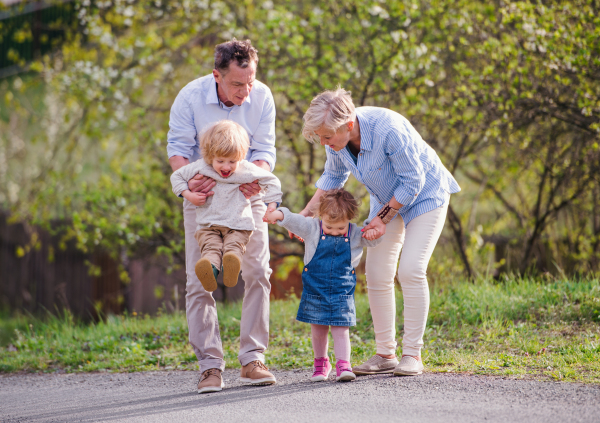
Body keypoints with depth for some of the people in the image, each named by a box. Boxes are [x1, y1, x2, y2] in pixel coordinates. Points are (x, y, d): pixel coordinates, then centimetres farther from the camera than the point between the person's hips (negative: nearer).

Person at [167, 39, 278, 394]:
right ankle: (210, 365, -4)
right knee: (200, 280, -7)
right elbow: (178, 146, -16)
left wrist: (256, 176, -35)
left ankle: (253, 358, -1)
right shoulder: (190, 97, -20)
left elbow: (265, 149, -13)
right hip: (203, 195, -1)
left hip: (247, 194, 1)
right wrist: (190, 177, -37)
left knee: (257, 272, -8)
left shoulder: (262, 97, -15)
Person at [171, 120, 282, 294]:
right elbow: (177, 176, 15)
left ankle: (231, 265, -63)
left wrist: (272, 206, 1)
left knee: (233, 245, -31)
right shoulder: (200, 168, 1)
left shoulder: (246, 170, -1)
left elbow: (272, 182, 10)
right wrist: (188, 195, 1)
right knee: (210, 247, -30)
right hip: (208, 225, 0)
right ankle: (210, 271, -61)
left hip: (238, 225, 0)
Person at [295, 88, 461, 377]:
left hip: (424, 194, -7)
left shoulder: (388, 130, -37)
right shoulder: (336, 137, -15)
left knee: (411, 270, -17)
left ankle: (412, 354, -10)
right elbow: (333, 176, 7)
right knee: (377, 276, -1)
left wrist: (383, 217, -20)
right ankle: (385, 355, 7)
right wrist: (307, 212, -3)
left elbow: (412, 182, -25)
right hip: (387, 200, 7)